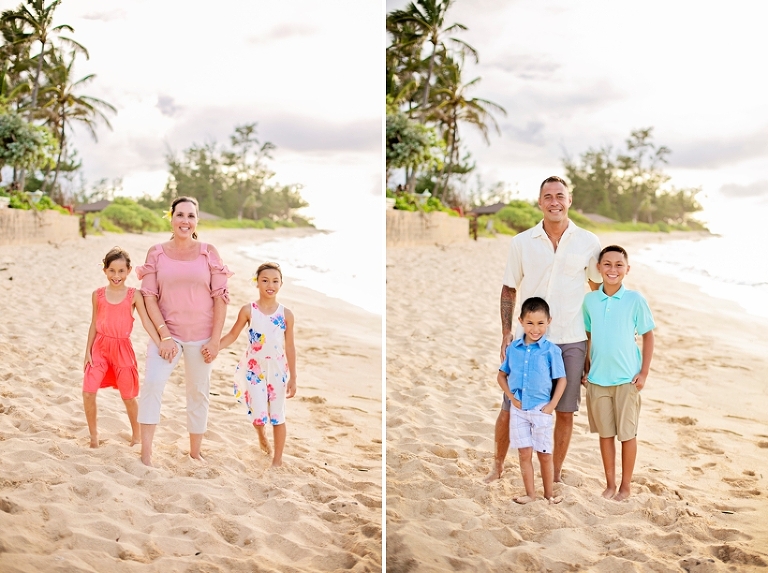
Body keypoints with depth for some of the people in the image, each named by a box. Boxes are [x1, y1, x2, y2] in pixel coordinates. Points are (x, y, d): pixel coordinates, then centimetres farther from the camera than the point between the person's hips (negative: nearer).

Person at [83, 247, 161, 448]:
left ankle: (136, 435, 31)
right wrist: (88, 351, 5)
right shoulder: (98, 295, 0)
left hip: (123, 349, -1)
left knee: (128, 397, 9)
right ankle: (93, 435, 10)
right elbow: (94, 325, 7)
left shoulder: (134, 295, -7)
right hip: (100, 348, 2)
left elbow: (146, 322, -12)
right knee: (88, 392, -10)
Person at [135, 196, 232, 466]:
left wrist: (215, 339, -7)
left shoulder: (208, 252, -1)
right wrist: (164, 335, -12)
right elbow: (149, 296, -3)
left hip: (201, 336, 1)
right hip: (167, 332, -1)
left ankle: (195, 452, 24)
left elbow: (221, 297, -1)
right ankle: (146, 453, -15)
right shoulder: (156, 253, 0)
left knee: (199, 393, 9)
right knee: (152, 383, -19)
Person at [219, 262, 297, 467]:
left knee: (278, 416, 6)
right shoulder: (248, 311, -7)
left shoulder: (286, 314, -4)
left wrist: (293, 378, 2)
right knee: (258, 416, -4)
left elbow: (290, 347, 1)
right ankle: (261, 431, 34)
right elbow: (232, 335, 0)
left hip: (278, 371, 1)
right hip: (254, 370, -1)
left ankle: (278, 459, 21)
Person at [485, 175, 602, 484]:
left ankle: (556, 474, 23)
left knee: (565, 411, 7)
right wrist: (506, 334, -1)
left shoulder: (588, 243, 0)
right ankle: (498, 466, 24)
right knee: (510, 408, 4)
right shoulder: (522, 242, 0)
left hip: (571, 341, 0)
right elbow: (509, 290, 6)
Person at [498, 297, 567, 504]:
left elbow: (561, 379, -4)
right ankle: (530, 493, 17)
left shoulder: (551, 351, -9)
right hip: (518, 409, 2)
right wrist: (511, 397, -2)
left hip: (541, 409, -2)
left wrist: (552, 405, -10)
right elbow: (502, 375, 10)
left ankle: (549, 493, 22)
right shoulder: (513, 348, 0)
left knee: (544, 454, 8)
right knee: (524, 453, 6)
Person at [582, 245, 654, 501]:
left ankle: (625, 486, 18)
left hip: (627, 379, -2)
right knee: (605, 432, 11)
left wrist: (644, 373, -4)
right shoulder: (590, 300, 1)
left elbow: (648, 336, -1)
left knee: (627, 433, 6)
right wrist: (585, 369, 8)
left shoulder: (635, 300, -7)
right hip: (597, 379, 3)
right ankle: (610, 484, 23)